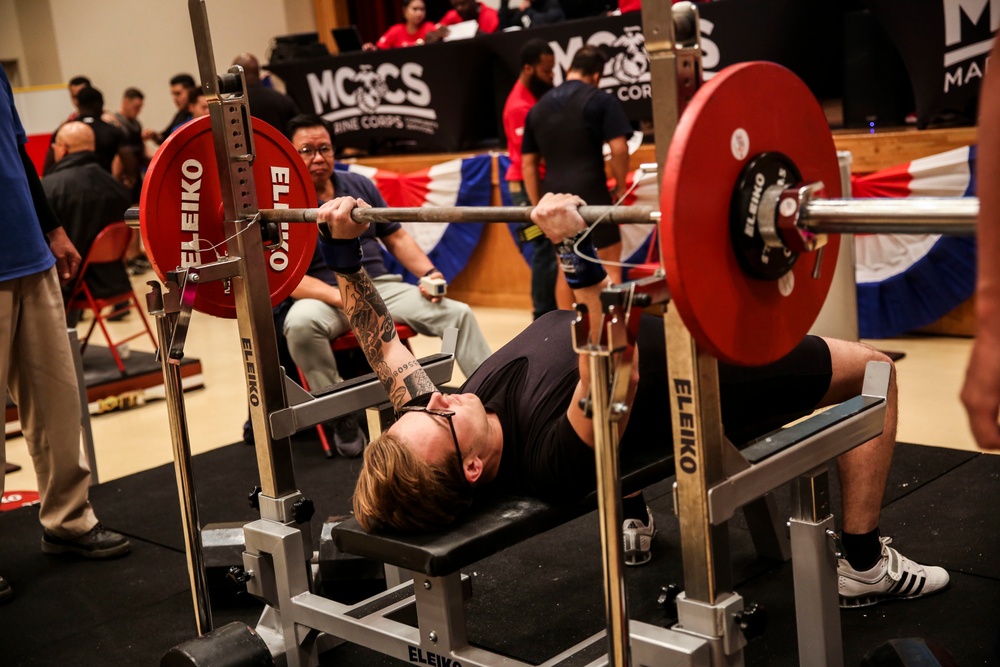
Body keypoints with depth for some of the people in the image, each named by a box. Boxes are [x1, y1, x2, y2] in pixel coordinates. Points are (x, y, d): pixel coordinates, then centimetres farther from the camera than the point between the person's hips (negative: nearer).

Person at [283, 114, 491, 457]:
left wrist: (428, 272, -2)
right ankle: (342, 415, -22)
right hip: (323, 297, -4)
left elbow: (396, 238, 16)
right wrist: (340, 297, -28)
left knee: (459, 314, -11)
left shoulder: (359, 186, 11)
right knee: (299, 323, -39)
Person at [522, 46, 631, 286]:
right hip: (591, 193, -5)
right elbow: (619, 148, -10)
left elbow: (528, 163, 13)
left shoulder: (538, 108, 14)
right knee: (611, 263, 3)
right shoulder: (600, 100, -1)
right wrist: (620, 186, 4)